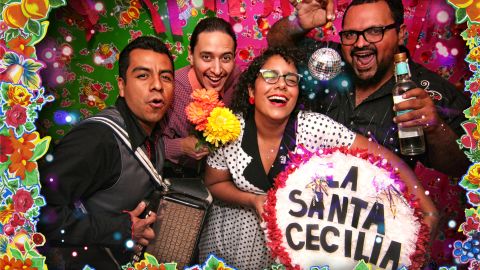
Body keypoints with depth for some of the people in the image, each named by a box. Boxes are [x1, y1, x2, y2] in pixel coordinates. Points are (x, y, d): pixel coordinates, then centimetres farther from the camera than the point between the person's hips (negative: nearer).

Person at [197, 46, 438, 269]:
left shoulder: (314, 127, -23)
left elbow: (380, 156, -22)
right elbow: (214, 184, -3)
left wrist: (428, 211, -29)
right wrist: (253, 200, -21)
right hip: (235, 237, 1)